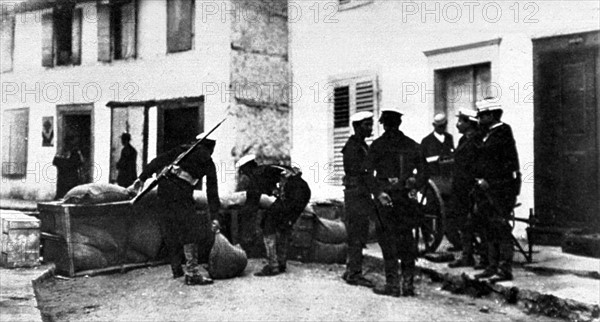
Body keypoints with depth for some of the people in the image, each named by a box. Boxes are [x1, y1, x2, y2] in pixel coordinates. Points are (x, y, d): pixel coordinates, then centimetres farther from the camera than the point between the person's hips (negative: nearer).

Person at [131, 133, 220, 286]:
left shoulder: (183, 149, 24)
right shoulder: (208, 162, 14)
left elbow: (158, 161, 13)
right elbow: (212, 191, 13)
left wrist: (142, 177, 11)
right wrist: (214, 216, 13)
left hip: (164, 188, 5)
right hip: (181, 192, -5)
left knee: (172, 232, 14)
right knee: (190, 230, -4)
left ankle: (176, 268, 25)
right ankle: (192, 273, -10)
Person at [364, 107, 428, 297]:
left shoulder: (378, 145, -2)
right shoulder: (412, 145, 9)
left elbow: (368, 174, -11)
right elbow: (424, 173, 7)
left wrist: (378, 192, -11)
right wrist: (413, 187, 13)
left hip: (386, 198, -3)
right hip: (407, 198, 4)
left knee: (388, 240, 3)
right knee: (406, 239, 11)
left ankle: (393, 284, 3)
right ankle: (408, 284, 14)